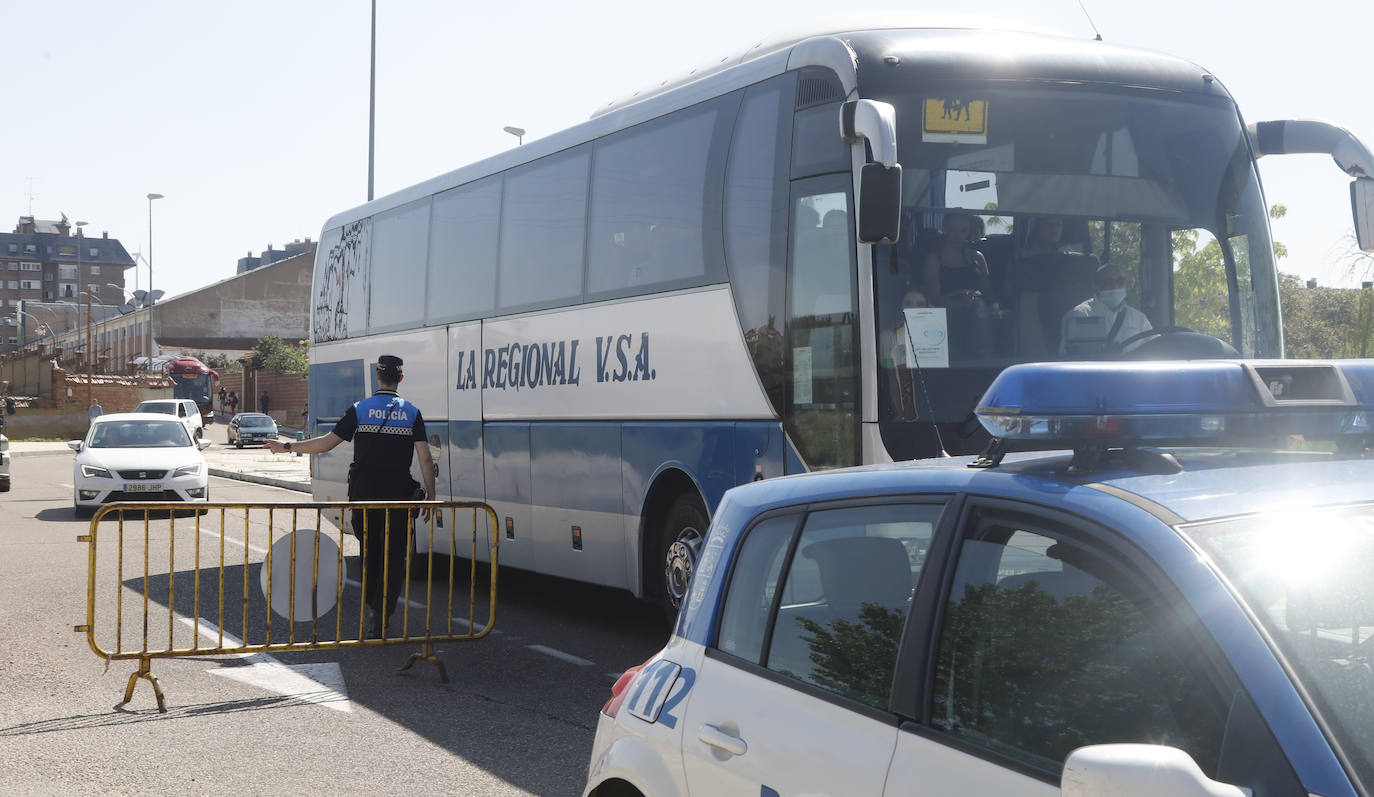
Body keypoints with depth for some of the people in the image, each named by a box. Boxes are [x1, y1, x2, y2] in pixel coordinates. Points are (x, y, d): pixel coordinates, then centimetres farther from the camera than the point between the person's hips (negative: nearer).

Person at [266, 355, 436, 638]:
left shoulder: (359, 410, 0)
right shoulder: (411, 413, 1)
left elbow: (326, 442, -4)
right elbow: (425, 459, -5)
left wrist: (288, 447, 8)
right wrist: (431, 497, 2)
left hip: (363, 494, 1)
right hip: (398, 494, -1)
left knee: (369, 550, 18)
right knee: (393, 555, 4)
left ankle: (371, 608, 23)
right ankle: (381, 619, -2)